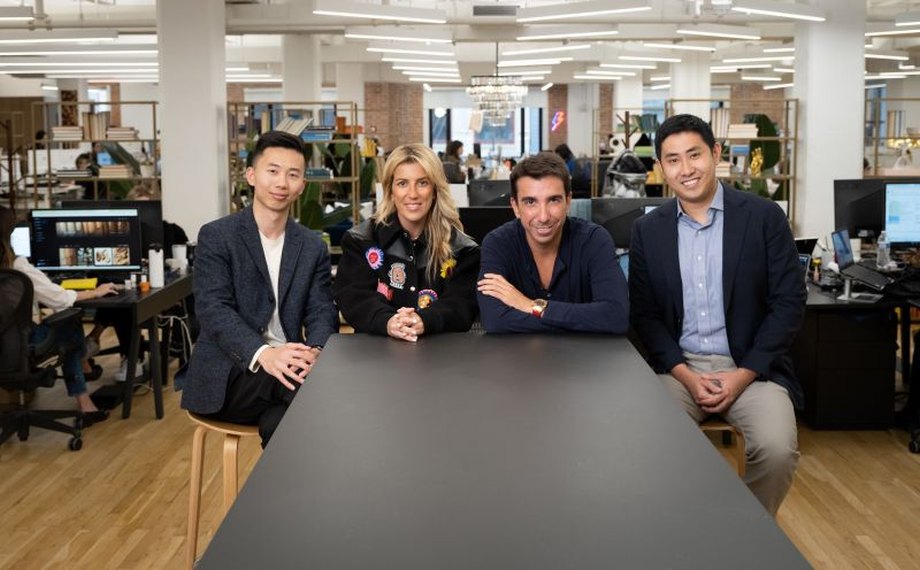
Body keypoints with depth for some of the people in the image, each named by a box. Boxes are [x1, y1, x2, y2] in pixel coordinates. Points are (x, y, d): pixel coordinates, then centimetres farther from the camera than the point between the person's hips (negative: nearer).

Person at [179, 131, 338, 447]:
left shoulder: (313, 246, 12)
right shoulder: (216, 236, 0)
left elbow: (321, 312, 4)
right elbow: (214, 309, -12)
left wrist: (315, 352, -22)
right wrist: (263, 354, -31)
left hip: (286, 370, 4)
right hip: (226, 374, -3)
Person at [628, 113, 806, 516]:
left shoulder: (764, 217, -1)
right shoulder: (647, 230, 6)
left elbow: (788, 303, -3)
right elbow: (644, 314, 5)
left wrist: (744, 375, -12)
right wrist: (685, 375, -10)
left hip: (752, 366, -1)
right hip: (679, 367, 2)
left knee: (777, 449, -27)